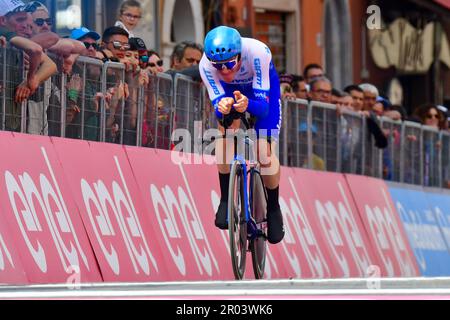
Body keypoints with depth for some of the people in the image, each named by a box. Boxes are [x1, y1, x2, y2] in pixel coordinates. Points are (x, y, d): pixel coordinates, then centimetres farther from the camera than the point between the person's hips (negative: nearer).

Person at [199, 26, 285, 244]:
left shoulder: (256, 52, -41)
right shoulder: (206, 65, -34)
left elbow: (263, 106, -40)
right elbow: (217, 103, -32)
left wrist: (248, 104, -63)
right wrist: (222, 107, -56)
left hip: (262, 86, -1)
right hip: (229, 89, 1)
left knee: (265, 154, -14)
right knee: (226, 127, -29)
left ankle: (273, 208, 11)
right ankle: (226, 199, -15)